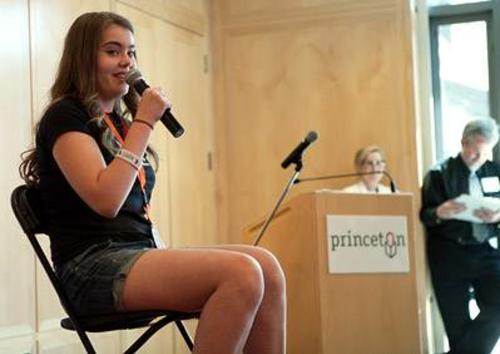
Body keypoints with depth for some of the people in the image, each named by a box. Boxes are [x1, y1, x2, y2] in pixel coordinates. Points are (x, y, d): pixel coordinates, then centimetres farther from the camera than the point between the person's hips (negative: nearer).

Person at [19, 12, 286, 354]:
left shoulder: (120, 122, 23)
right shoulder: (65, 116, -2)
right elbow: (106, 200, -17)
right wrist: (144, 124, -11)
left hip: (140, 252, 8)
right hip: (93, 266, -8)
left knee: (265, 265, -15)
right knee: (241, 273, -28)